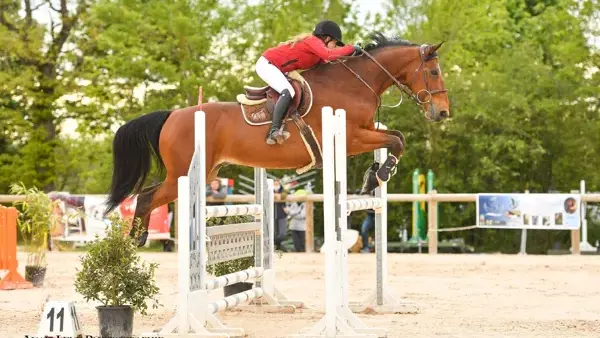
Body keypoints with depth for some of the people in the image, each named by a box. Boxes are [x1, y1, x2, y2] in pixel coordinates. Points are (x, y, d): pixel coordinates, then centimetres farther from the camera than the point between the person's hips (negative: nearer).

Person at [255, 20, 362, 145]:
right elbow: (329, 55, -32)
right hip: (266, 63, -11)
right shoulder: (313, 41, -16)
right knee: (288, 92, -28)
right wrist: (351, 48, -25)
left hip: (272, 66, 11)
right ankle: (274, 131, -34)